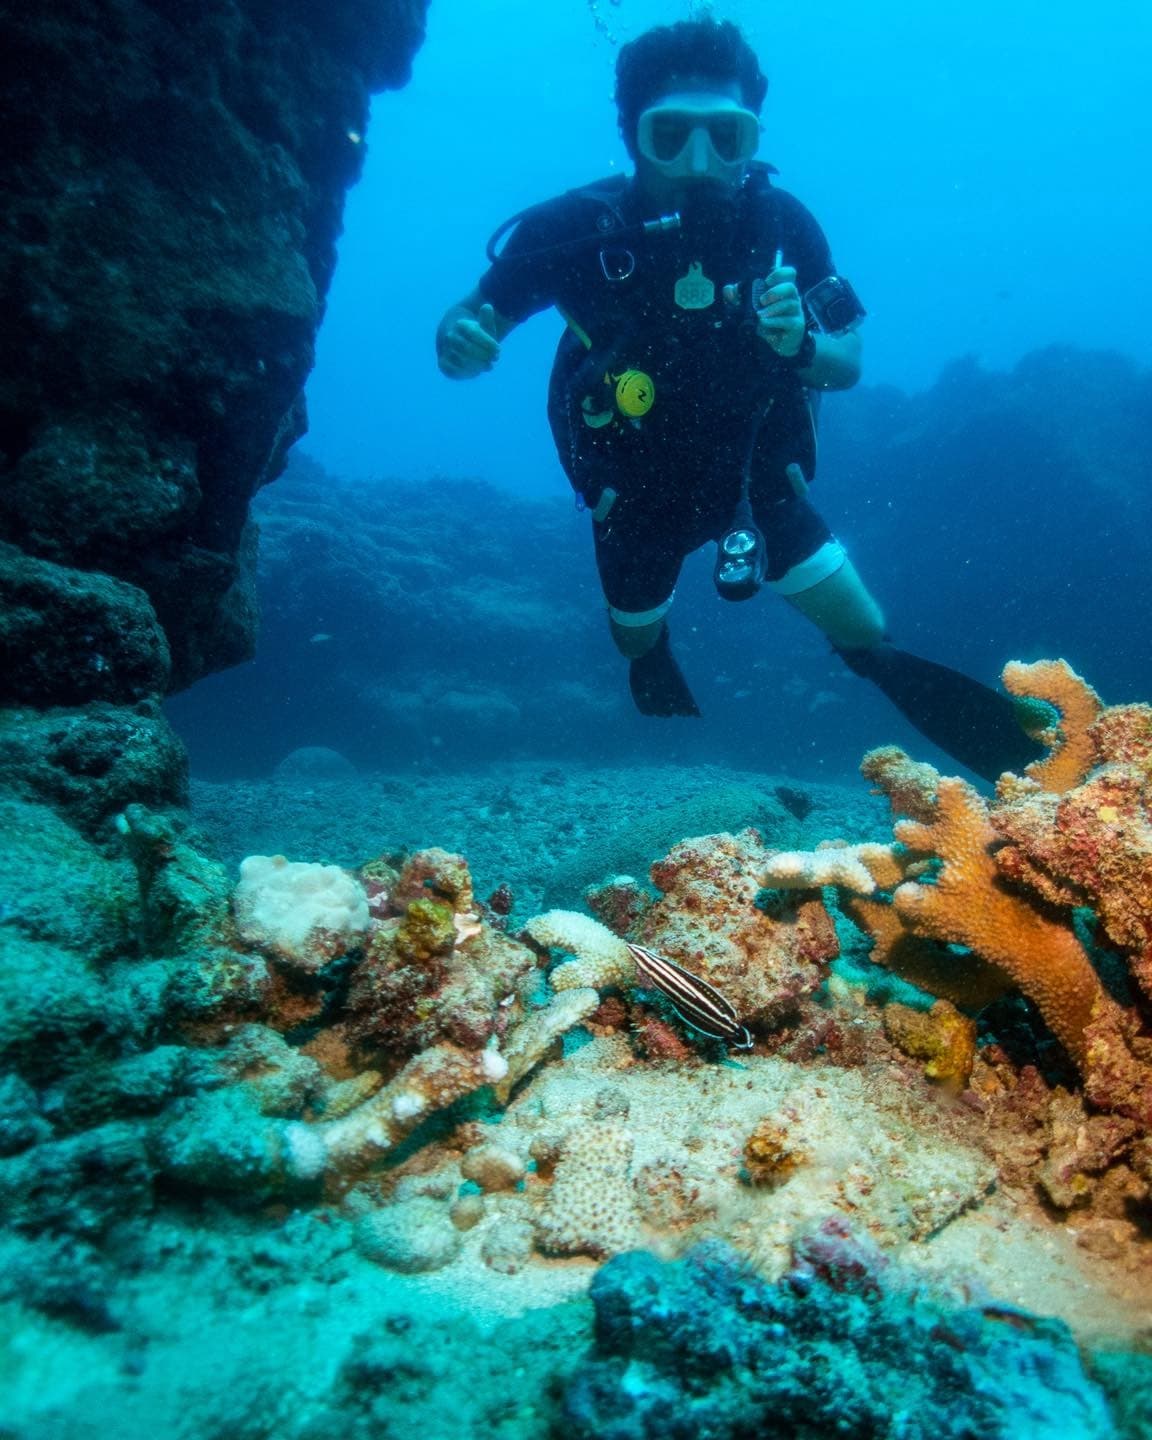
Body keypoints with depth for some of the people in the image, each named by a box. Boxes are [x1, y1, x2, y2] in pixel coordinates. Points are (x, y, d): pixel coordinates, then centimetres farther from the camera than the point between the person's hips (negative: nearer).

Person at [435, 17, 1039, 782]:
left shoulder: (780, 222, -21)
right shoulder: (578, 229, -26)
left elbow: (848, 364, -11)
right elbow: (473, 315, -14)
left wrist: (802, 344, -34)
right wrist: (459, 338, -39)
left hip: (753, 474, 1)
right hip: (637, 491, 0)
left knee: (865, 634, -3)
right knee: (641, 641, 21)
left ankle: (894, 671, 37)